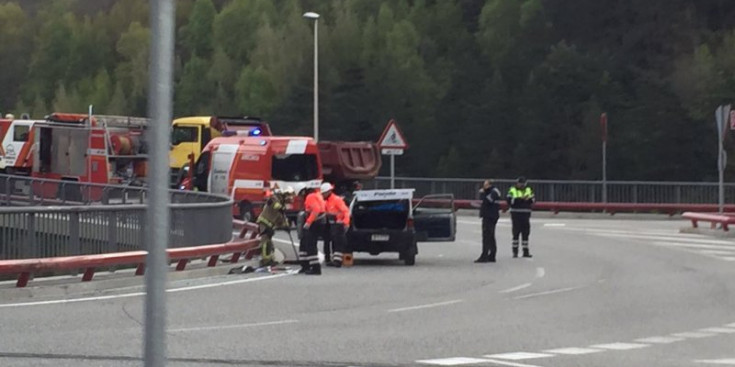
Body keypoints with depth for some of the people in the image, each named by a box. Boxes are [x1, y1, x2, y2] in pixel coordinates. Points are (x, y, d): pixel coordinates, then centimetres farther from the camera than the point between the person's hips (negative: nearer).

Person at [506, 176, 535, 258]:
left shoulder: (529, 190, 13)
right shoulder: (512, 190, 1)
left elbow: (533, 200, 5)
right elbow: (510, 201, -13)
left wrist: (528, 199, -16)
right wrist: (520, 199, -21)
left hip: (526, 214, 3)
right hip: (516, 214, -3)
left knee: (526, 233, 4)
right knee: (516, 233, -1)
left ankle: (526, 251, 9)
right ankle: (515, 251, 5)